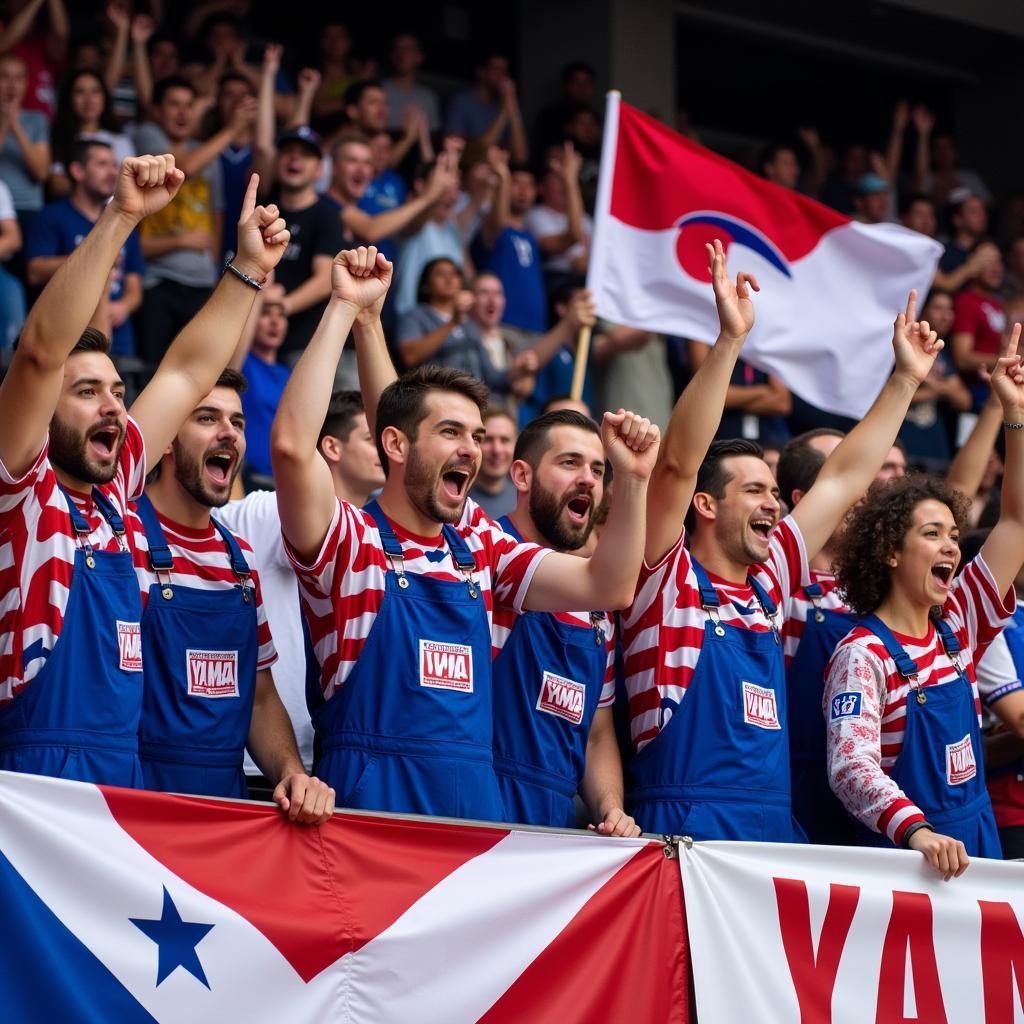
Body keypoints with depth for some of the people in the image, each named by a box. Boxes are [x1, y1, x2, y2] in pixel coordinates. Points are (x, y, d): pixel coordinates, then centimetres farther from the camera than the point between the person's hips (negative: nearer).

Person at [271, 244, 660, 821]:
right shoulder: (351, 544, -1)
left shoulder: (479, 547, 16)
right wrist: (347, 308, -14)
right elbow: (293, 445, -17)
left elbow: (607, 586, 13)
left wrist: (631, 478, 1)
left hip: (477, 804, 5)